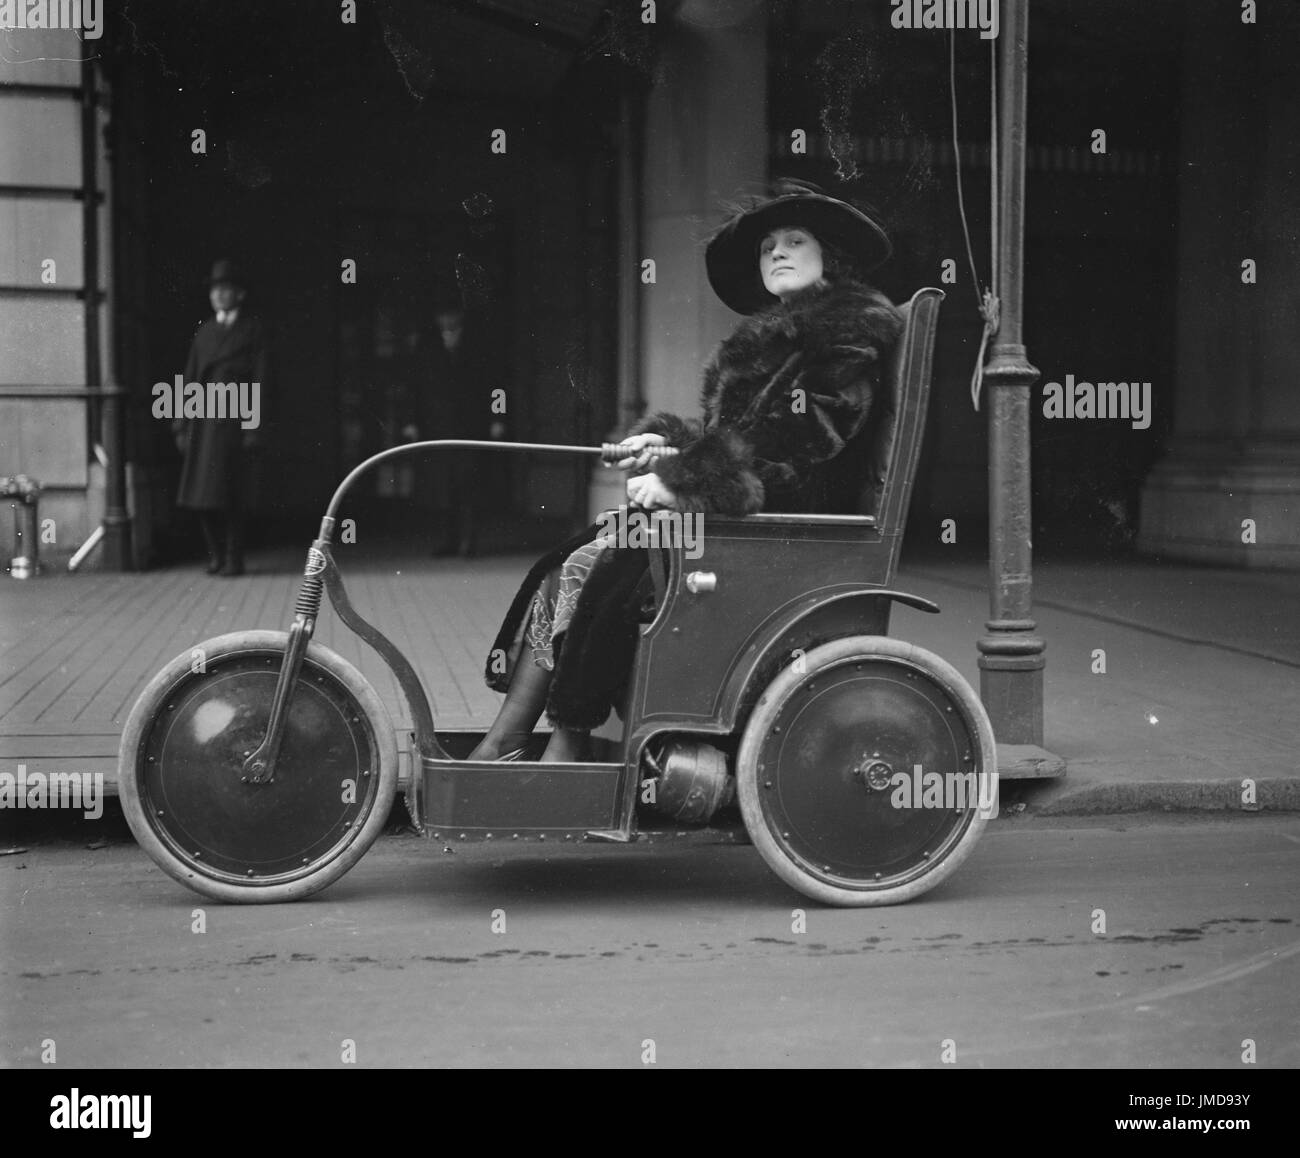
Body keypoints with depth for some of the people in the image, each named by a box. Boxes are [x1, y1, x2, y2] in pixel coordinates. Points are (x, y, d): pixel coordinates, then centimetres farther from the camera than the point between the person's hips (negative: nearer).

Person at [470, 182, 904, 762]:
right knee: (565, 565, -8)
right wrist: (664, 442, 3)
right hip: (743, 508, 9)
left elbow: (809, 439, -16)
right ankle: (501, 744, -12)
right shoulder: (774, 332, 25)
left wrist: (680, 481, -18)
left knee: (599, 570, -22)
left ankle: (567, 749, -16)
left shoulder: (852, 329, -4)